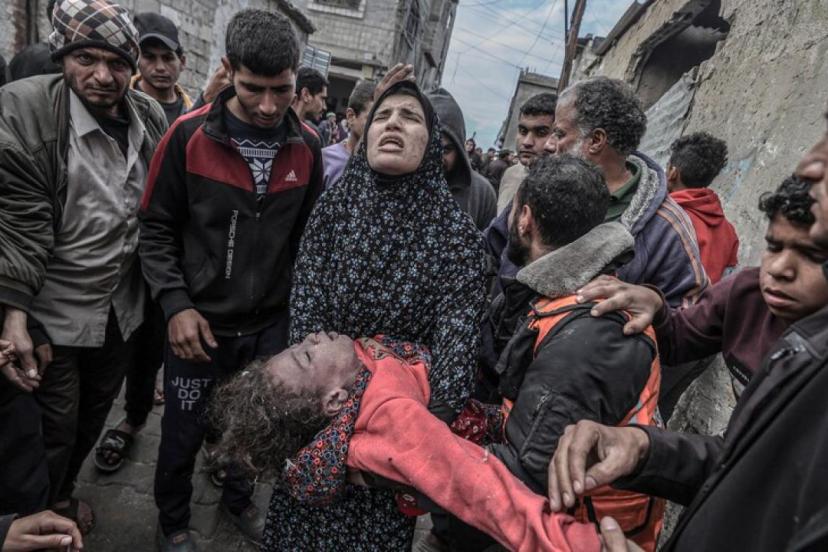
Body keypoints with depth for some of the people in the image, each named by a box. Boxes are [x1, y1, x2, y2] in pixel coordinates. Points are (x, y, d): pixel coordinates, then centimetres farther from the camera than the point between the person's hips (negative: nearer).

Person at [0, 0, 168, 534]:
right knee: (53, 429, 12)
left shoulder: (151, 118, 0)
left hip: (123, 308, 5)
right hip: (52, 311, -4)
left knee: (93, 417, 23)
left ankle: (63, 492, 51)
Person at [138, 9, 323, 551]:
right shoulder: (189, 135, -12)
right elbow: (157, 229, -5)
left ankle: (238, 497, 49)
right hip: (200, 321, -2)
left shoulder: (307, 146, -3)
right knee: (185, 433, 14)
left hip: (270, 323, 3)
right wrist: (176, 304, -15)